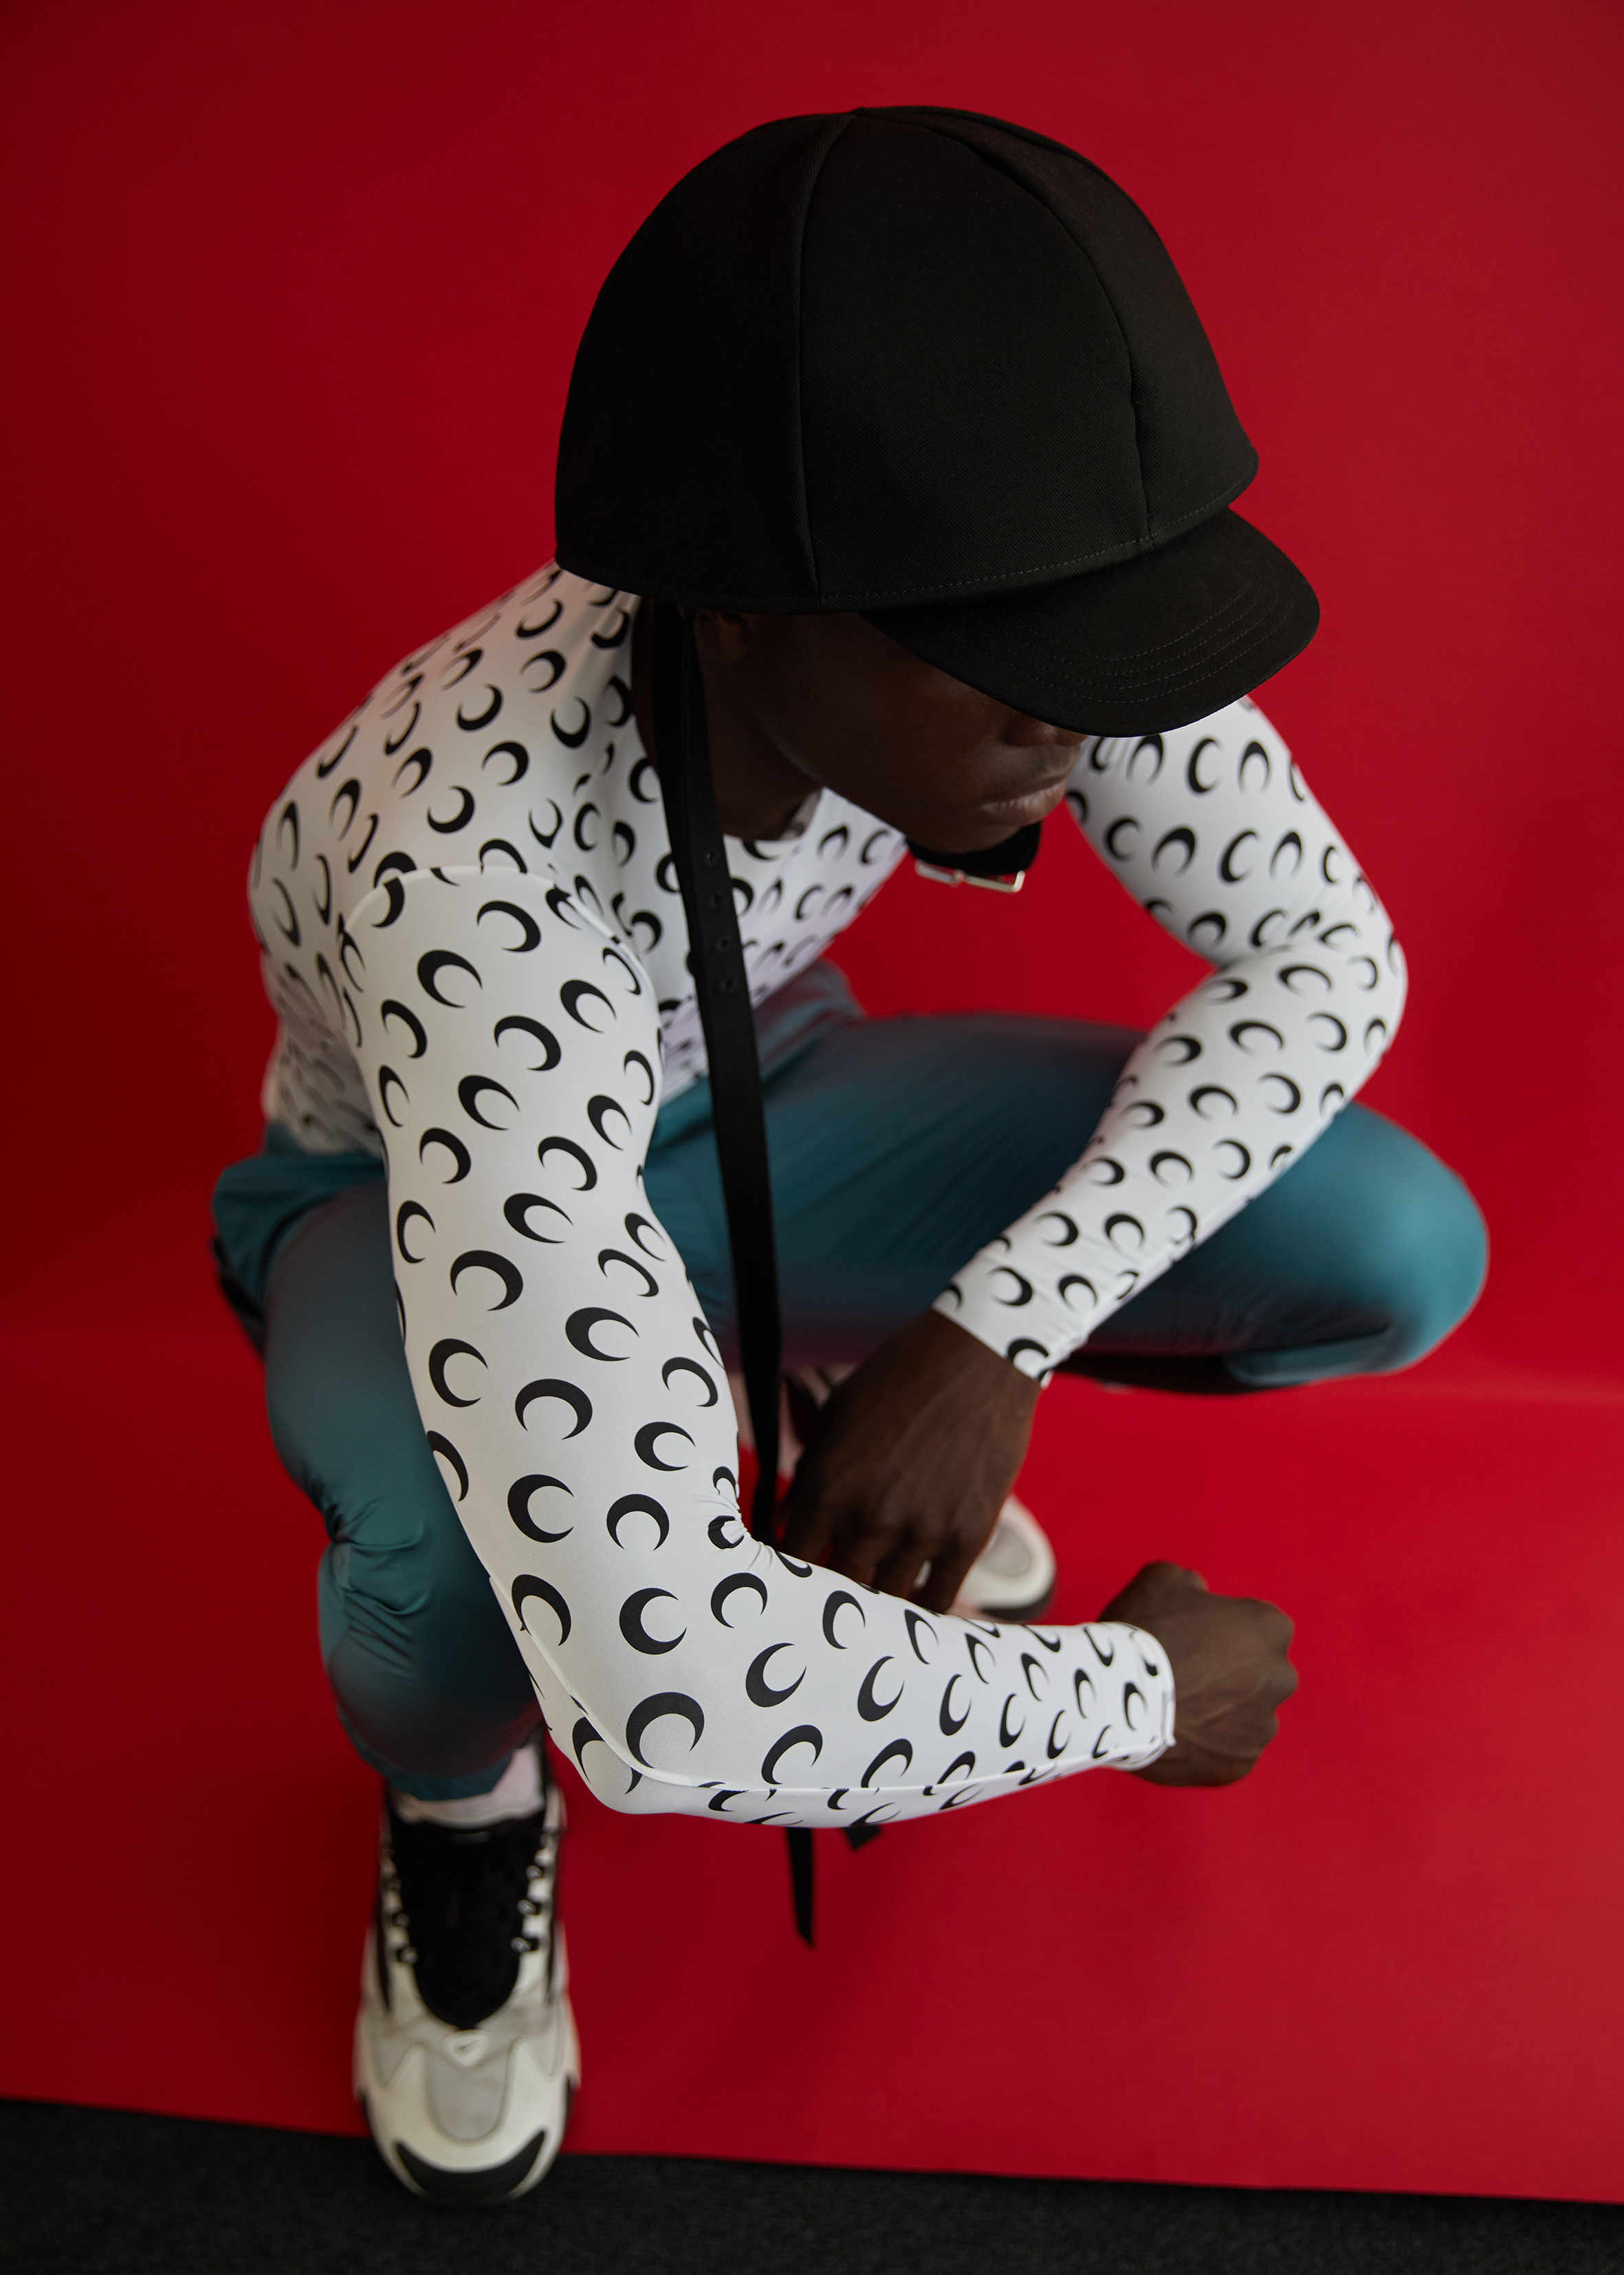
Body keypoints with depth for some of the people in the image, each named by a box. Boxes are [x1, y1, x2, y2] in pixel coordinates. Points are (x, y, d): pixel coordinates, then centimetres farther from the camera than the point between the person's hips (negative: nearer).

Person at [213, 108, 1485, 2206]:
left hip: (739, 1111, 4)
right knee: (484, 1549, -41)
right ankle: (457, 1793, 0)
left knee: (1400, 1254, -15)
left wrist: (990, 1333, -29)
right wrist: (1144, 1694, -29)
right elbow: (660, 1681, -47)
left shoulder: (995, 604, -27)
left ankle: (862, 1360, 15)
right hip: (415, 1202, -4)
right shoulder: (486, 870, -43)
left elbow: (1327, 954, -17)